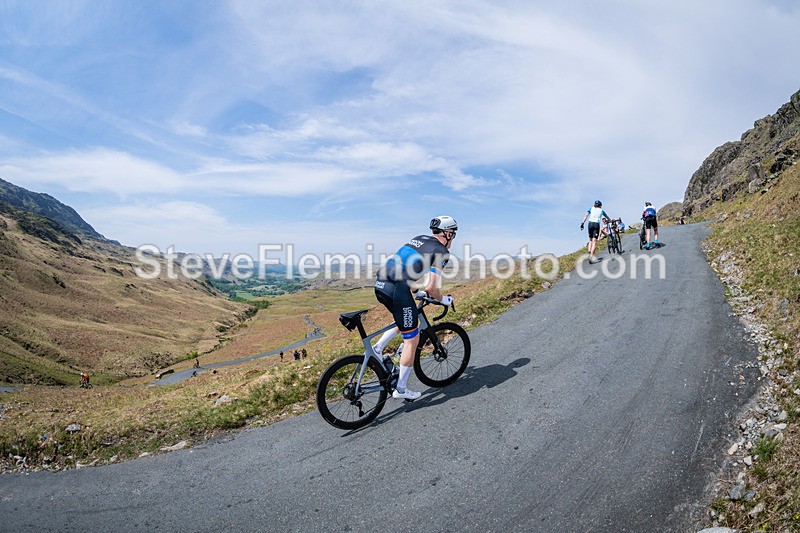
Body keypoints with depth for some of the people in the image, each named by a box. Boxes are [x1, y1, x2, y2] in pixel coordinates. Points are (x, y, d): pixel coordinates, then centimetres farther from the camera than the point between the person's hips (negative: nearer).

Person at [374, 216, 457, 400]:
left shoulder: (418, 239, 23)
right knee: (412, 340, 9)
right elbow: (431, 286, -9)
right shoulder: (441, 251, 0)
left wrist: (418, 291, 33)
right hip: (398, 290, -8)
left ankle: (376, 349, 20)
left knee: (404, 322, 32)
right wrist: (443, 300, 11)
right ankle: (401, 389, 18)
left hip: (380, 285, 8)